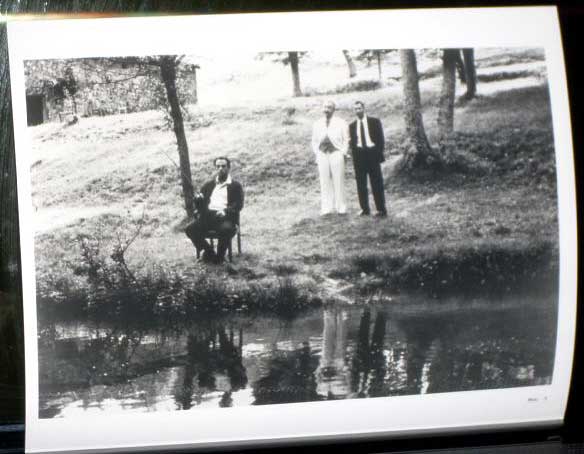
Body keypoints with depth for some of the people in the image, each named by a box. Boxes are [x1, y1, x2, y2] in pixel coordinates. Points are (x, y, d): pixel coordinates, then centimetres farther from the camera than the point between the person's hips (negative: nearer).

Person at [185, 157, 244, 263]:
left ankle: (220, 256, -16)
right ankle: (208, 251, -6)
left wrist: (226, 211, -17)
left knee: (227, 229, -38)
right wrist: (198, 199, -4)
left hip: (225, 217, -3)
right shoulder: (209, 185, 27)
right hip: (207, 215, 4)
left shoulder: (235, 186, 15)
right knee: (190, 229, -24)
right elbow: (200, 202, 22)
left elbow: (239, 204, 2)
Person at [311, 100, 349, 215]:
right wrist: (317, 154, 9)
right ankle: (326, 208, 4)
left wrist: (343, 153, -2)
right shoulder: (317, 124, 13)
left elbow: (346, 140, 7)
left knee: (338, 182, -3)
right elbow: (314, 141, 19)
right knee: (325, 182, 1)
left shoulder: (340, 123, 6)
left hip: (336, 153, -2)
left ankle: (341, 208, 3)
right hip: (322, 155, 2)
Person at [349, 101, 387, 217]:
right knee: (361, 184, 4)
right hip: (359, 154, 3)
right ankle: (365, 209, 12)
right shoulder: (352, 125, 11)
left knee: (377, 183, -1)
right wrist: (354, 155, -7)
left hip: (372, 153, -3)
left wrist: (379, 154, -6)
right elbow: (352, 142, 10)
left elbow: (380, 138, 2)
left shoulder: (374, 121, 4)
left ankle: (381, 209, 4)